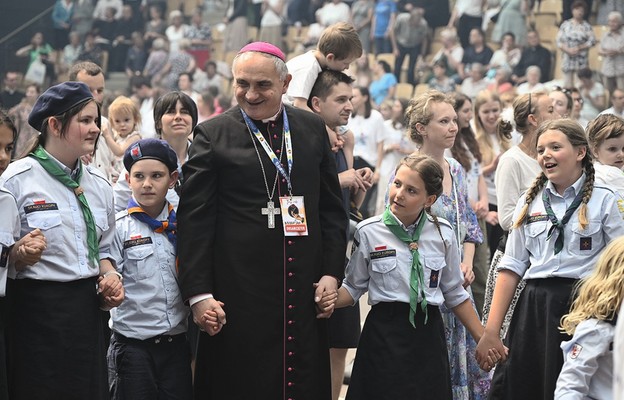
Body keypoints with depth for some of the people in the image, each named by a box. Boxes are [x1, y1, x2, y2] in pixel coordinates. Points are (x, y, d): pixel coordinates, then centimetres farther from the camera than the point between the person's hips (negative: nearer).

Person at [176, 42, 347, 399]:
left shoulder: (313, 128, 10)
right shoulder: (213, 135, -1)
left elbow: (332, 208, 14)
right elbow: (194, 220, -4)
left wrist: (332, 273, 4)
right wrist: (199, 293, -10)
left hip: (305, 291, 3)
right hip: (240, 297, -3)